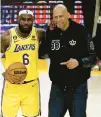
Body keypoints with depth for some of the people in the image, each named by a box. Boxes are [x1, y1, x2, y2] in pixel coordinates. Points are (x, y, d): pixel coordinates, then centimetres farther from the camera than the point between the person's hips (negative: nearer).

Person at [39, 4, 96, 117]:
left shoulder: (81, 31, -11)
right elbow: (39, 53, 6)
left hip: (78, 88, -2)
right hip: (57, 87, 3)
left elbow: (92, 57, -6)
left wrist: (79, 62, -26)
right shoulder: (51, 33, -2)